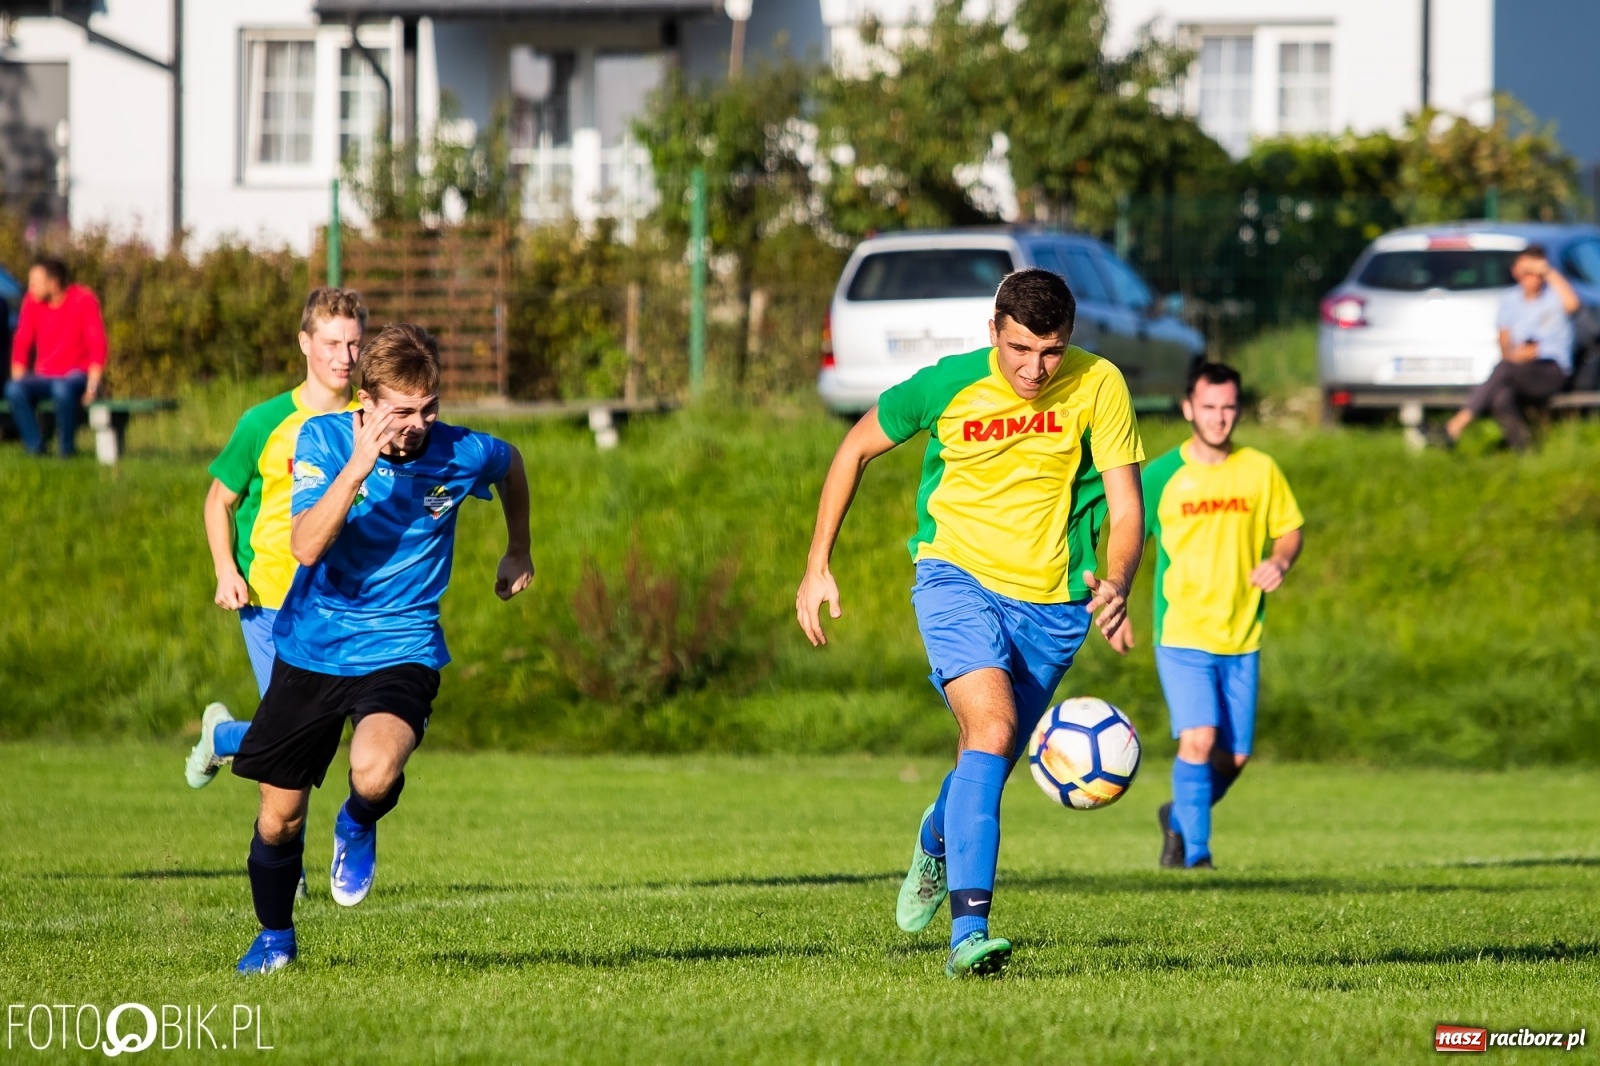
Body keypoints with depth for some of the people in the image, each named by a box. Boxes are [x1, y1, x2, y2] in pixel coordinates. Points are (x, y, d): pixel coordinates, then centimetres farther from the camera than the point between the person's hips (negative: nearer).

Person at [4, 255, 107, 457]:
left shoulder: (83, 301, -10)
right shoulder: (32, 301, 1)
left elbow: (97, 346, -11)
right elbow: (21, 345, 5)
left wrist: (92, 386, -20)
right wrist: (18, 382, -6)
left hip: (76, 375, -4)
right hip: (44, 377, 4)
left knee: (62, 389, -40)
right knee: (13, 390, -29)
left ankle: (66, 448, -21)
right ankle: (35, 446, -21)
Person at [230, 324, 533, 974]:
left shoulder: (462, 455, -12)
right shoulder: (322, 438, -15)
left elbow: (510, 465, 14)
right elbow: (307, 547, -28)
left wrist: (518, 551, 25)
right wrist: (360, 464, -37)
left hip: (401, 649, -1)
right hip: (311, 646, 1)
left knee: (374, 771, -32)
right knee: (279, 816, 9)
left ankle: (359, 826, 6)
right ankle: (275, 937, 38)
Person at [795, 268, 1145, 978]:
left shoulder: (1098, 386, -12)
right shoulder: (947, 386, -13)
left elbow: (1126, 507, -12)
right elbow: (856, 449, 3)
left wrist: (1117, 582, -33)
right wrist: (817, 567, 2)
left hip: (1052, 602, 3)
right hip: (958, 574, -3)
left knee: (989, 760, 14)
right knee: (993, 725, -26)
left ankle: (935, 847, 52)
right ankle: (968, 934, -33)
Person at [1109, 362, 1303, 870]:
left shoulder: (1260, 470, 4)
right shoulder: (1162, 475, -2)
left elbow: (1290, 529, 14)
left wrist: (1279, 562, -8)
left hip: (1242, 637, 3)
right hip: (1181, 634, -3)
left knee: (1233, 756, 7)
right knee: (1198, 739, -20)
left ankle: (1180, 819, 35)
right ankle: (1196, 854, -11)